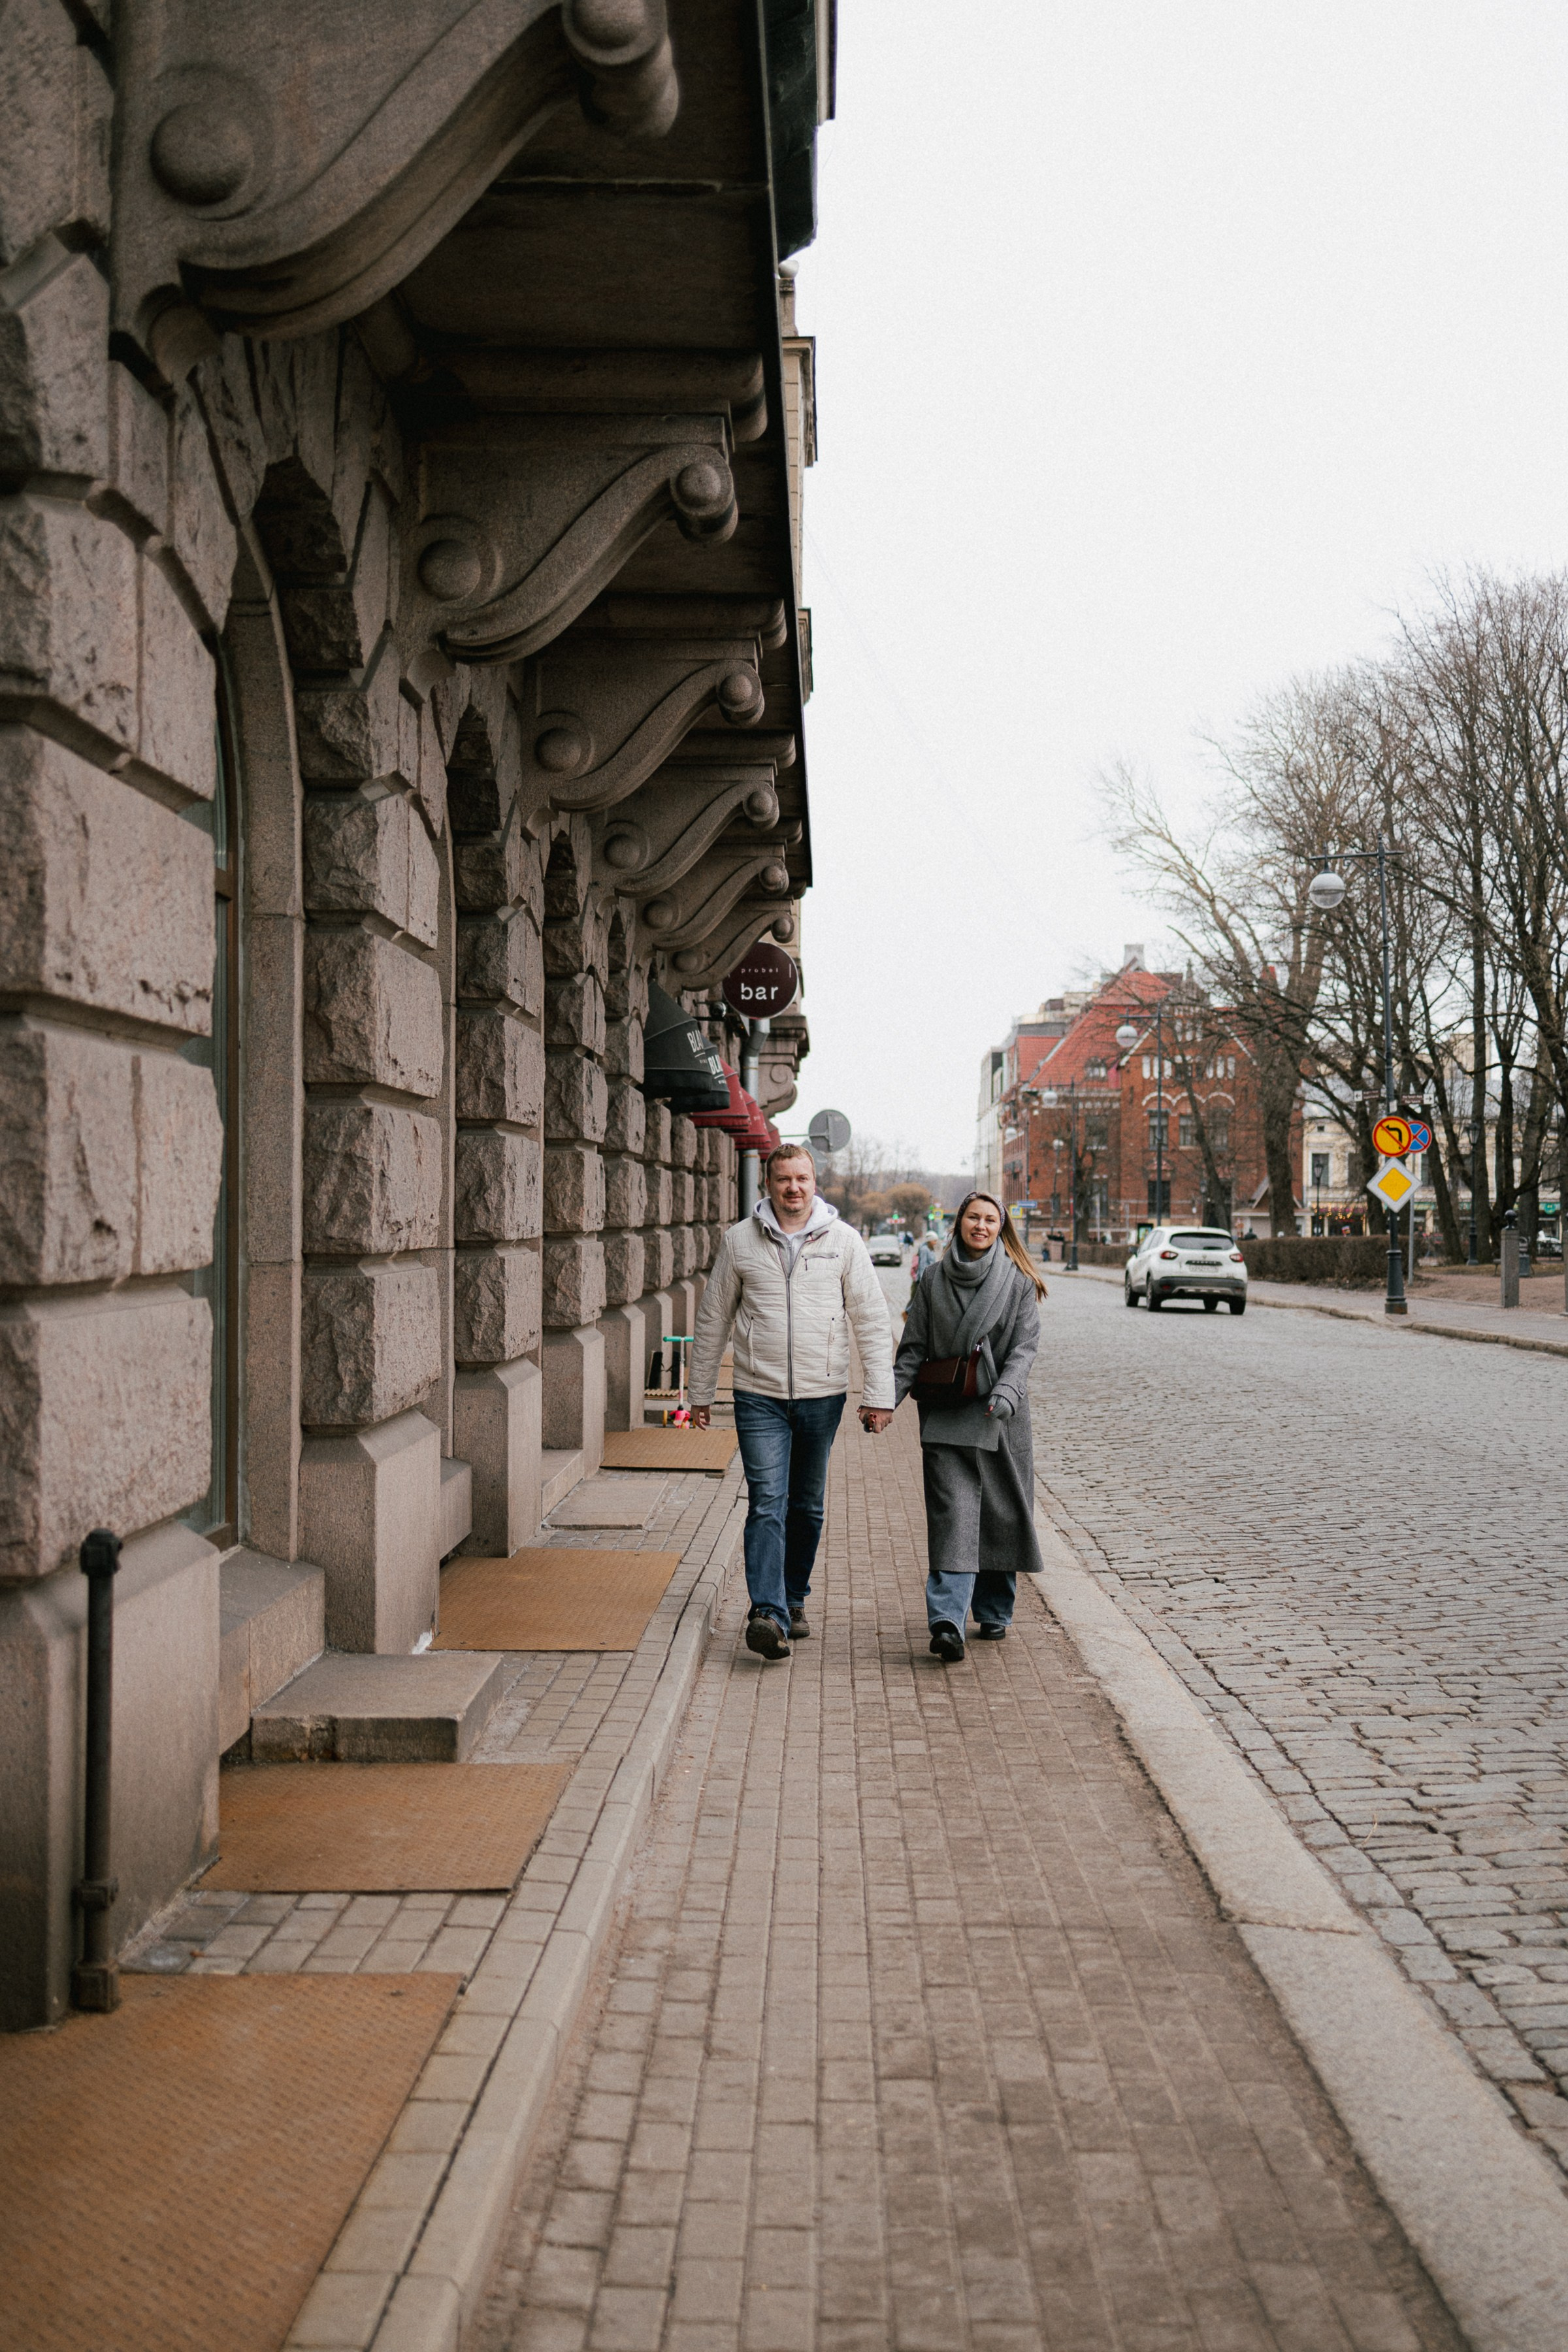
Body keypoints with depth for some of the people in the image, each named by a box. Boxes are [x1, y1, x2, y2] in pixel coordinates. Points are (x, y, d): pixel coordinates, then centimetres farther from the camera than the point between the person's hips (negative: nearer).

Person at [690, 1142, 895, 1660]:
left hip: (822, 1395, 1)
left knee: (807, 1506, 12)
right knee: (767, 1503, -12)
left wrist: (878, 1395, -4)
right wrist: (701, 1393, 10)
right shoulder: (740, 1240, 2)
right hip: (759, 1397, -1)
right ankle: (768, 1613, -18)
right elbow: (712, 1320, 9)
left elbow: (872, 1321, 2)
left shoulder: (843, 1241, 1)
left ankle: (794, 1600, 28)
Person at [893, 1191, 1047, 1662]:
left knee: (1002, 1514, 8)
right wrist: (888, 1396, -5)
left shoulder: (1019, 1283, 3)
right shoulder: (933, 1280, 7)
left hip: (1002, 1417, 0)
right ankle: (947, 1622, -19)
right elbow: (914, 1349, 8)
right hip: (945, 1417, 0)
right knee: (952, 1516, -10)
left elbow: (1024, 1347, -5)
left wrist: (1006, 1392, -22)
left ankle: (995, 1613, 25)